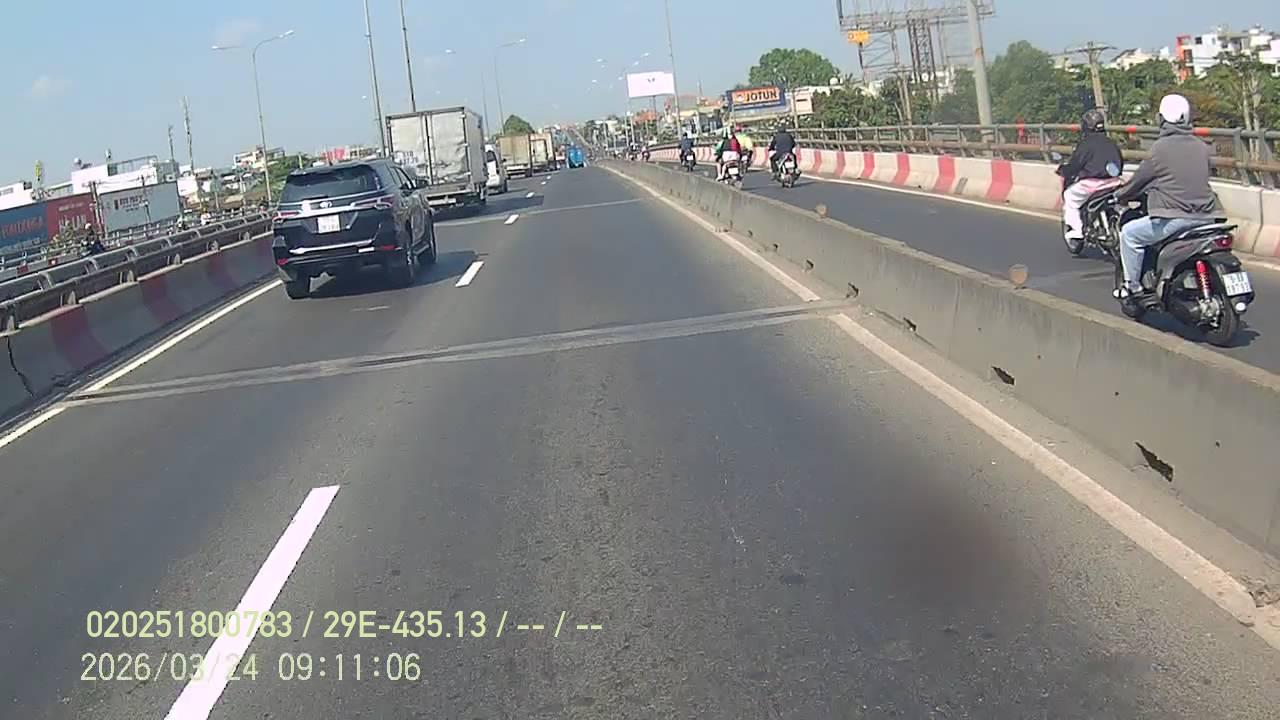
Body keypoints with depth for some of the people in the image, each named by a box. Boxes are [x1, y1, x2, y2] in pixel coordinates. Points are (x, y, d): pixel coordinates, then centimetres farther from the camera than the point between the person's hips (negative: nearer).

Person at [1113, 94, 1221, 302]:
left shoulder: (1160, 148, -8)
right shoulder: (1203, 147, 9)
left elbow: (1139, 179, 2)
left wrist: (1119, 196, 21)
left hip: (1174, 218, -6)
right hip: (1205, 217, 6)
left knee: (1129, 233, 11)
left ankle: (1132, 286, 10)